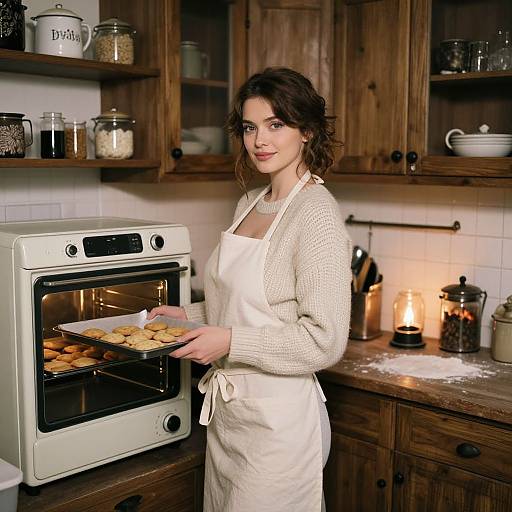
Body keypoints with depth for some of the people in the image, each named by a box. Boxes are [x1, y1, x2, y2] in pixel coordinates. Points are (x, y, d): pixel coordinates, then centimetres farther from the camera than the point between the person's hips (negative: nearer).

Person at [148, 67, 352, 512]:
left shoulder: (317, 213, -18)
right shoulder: (251, 203, 7)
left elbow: (325, 341, -21)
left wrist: (231, 341, -22)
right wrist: (189, 315, 8)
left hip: (278, 418, -8)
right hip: (227, 409, 8)